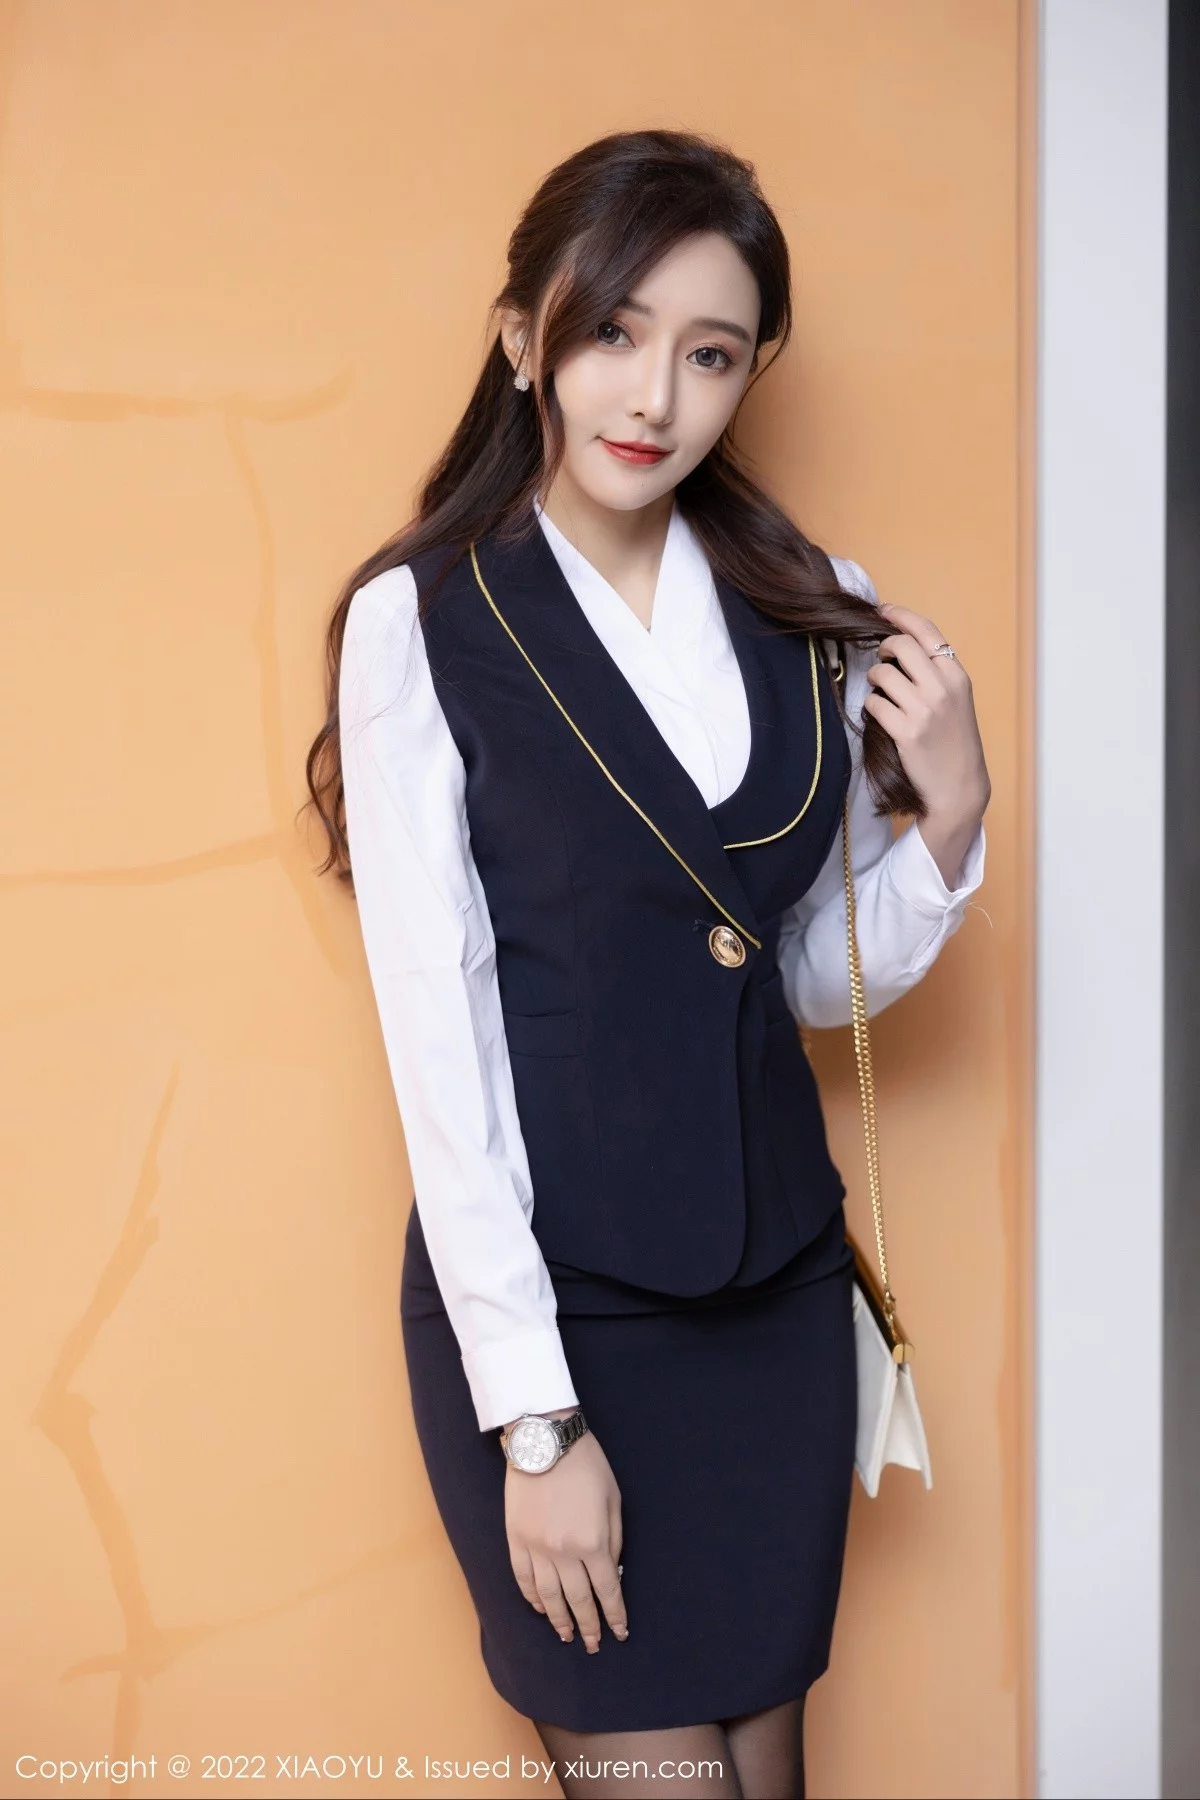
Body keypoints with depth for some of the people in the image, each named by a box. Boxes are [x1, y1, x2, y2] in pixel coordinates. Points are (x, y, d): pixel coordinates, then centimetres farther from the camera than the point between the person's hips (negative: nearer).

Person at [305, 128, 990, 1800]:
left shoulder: (813, 612, 3)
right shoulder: (421, 623, -10)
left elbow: (816, 979, 11)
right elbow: (439, 1035, -11)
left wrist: (949, 815, -8)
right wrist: (532, 1414, -12)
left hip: (775, 1284, 4)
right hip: (546, 1300, -4)